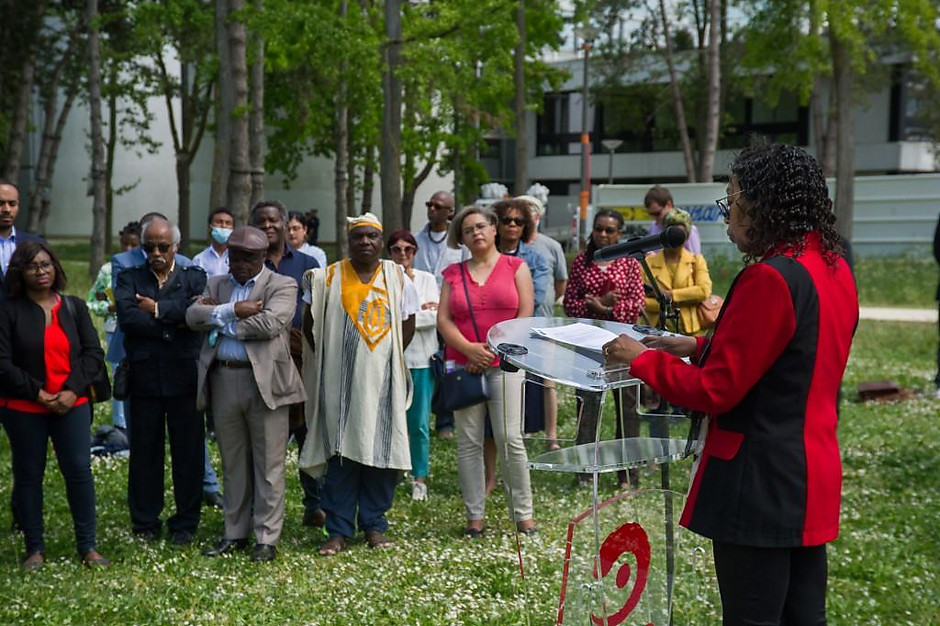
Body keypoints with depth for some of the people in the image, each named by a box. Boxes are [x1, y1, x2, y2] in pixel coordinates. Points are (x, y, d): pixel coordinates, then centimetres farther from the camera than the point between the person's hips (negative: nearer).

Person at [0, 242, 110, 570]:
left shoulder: (75, 307, 7)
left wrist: (73, 390, -11)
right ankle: (35, 549, 15)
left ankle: (88, 546, 7)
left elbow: (93, 353, 2)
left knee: (79, 470, -2)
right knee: (28, 475, 6)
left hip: (72, 405, 2)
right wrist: (37, 393, -13)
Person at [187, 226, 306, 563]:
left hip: (265, 382, -5)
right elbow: (193, 316, -2)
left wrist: (219, 318, -8)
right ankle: (235, 533, 23)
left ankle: (267, 538, 7)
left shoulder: (282, 285, 0)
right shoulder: (217, 284, 15)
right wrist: (233, 311, -16)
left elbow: (271, 323, -17)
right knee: (233, 463, 13)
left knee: (268, 465, 0)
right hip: (223, 381, 5)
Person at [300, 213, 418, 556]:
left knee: (381, 450, 2)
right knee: (341, 453, -2)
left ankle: (374, 524, 15)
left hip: (383, 381, 1)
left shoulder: (397, 278, 8)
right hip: (341, 382, -1)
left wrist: (388, 358, 1)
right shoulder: (329, 278, 4)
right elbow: (311, 326, 6)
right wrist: (328, 360, 0)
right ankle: (338, 530, 4)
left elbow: (408, 324, 11)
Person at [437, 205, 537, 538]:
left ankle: (523, 513, 0)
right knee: (468, 442, 2)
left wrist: (494, 348, -8)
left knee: (510, 439, -8)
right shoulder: (453, 274, 13)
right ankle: (475, 516, 7)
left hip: (505, 364, -3)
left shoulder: (515, 267, 7)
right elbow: (443, 320, 4)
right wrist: (470, 349, -11)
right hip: (463, 366, 3)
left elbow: (525, 315, -1)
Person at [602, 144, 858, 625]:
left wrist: (641, 358, -4)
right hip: (813, 475, 9)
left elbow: (714, 391, -17)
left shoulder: (769, 279, -21)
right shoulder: (834, 269, 6)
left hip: (759, 482, -9)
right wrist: (700, 347, 15)